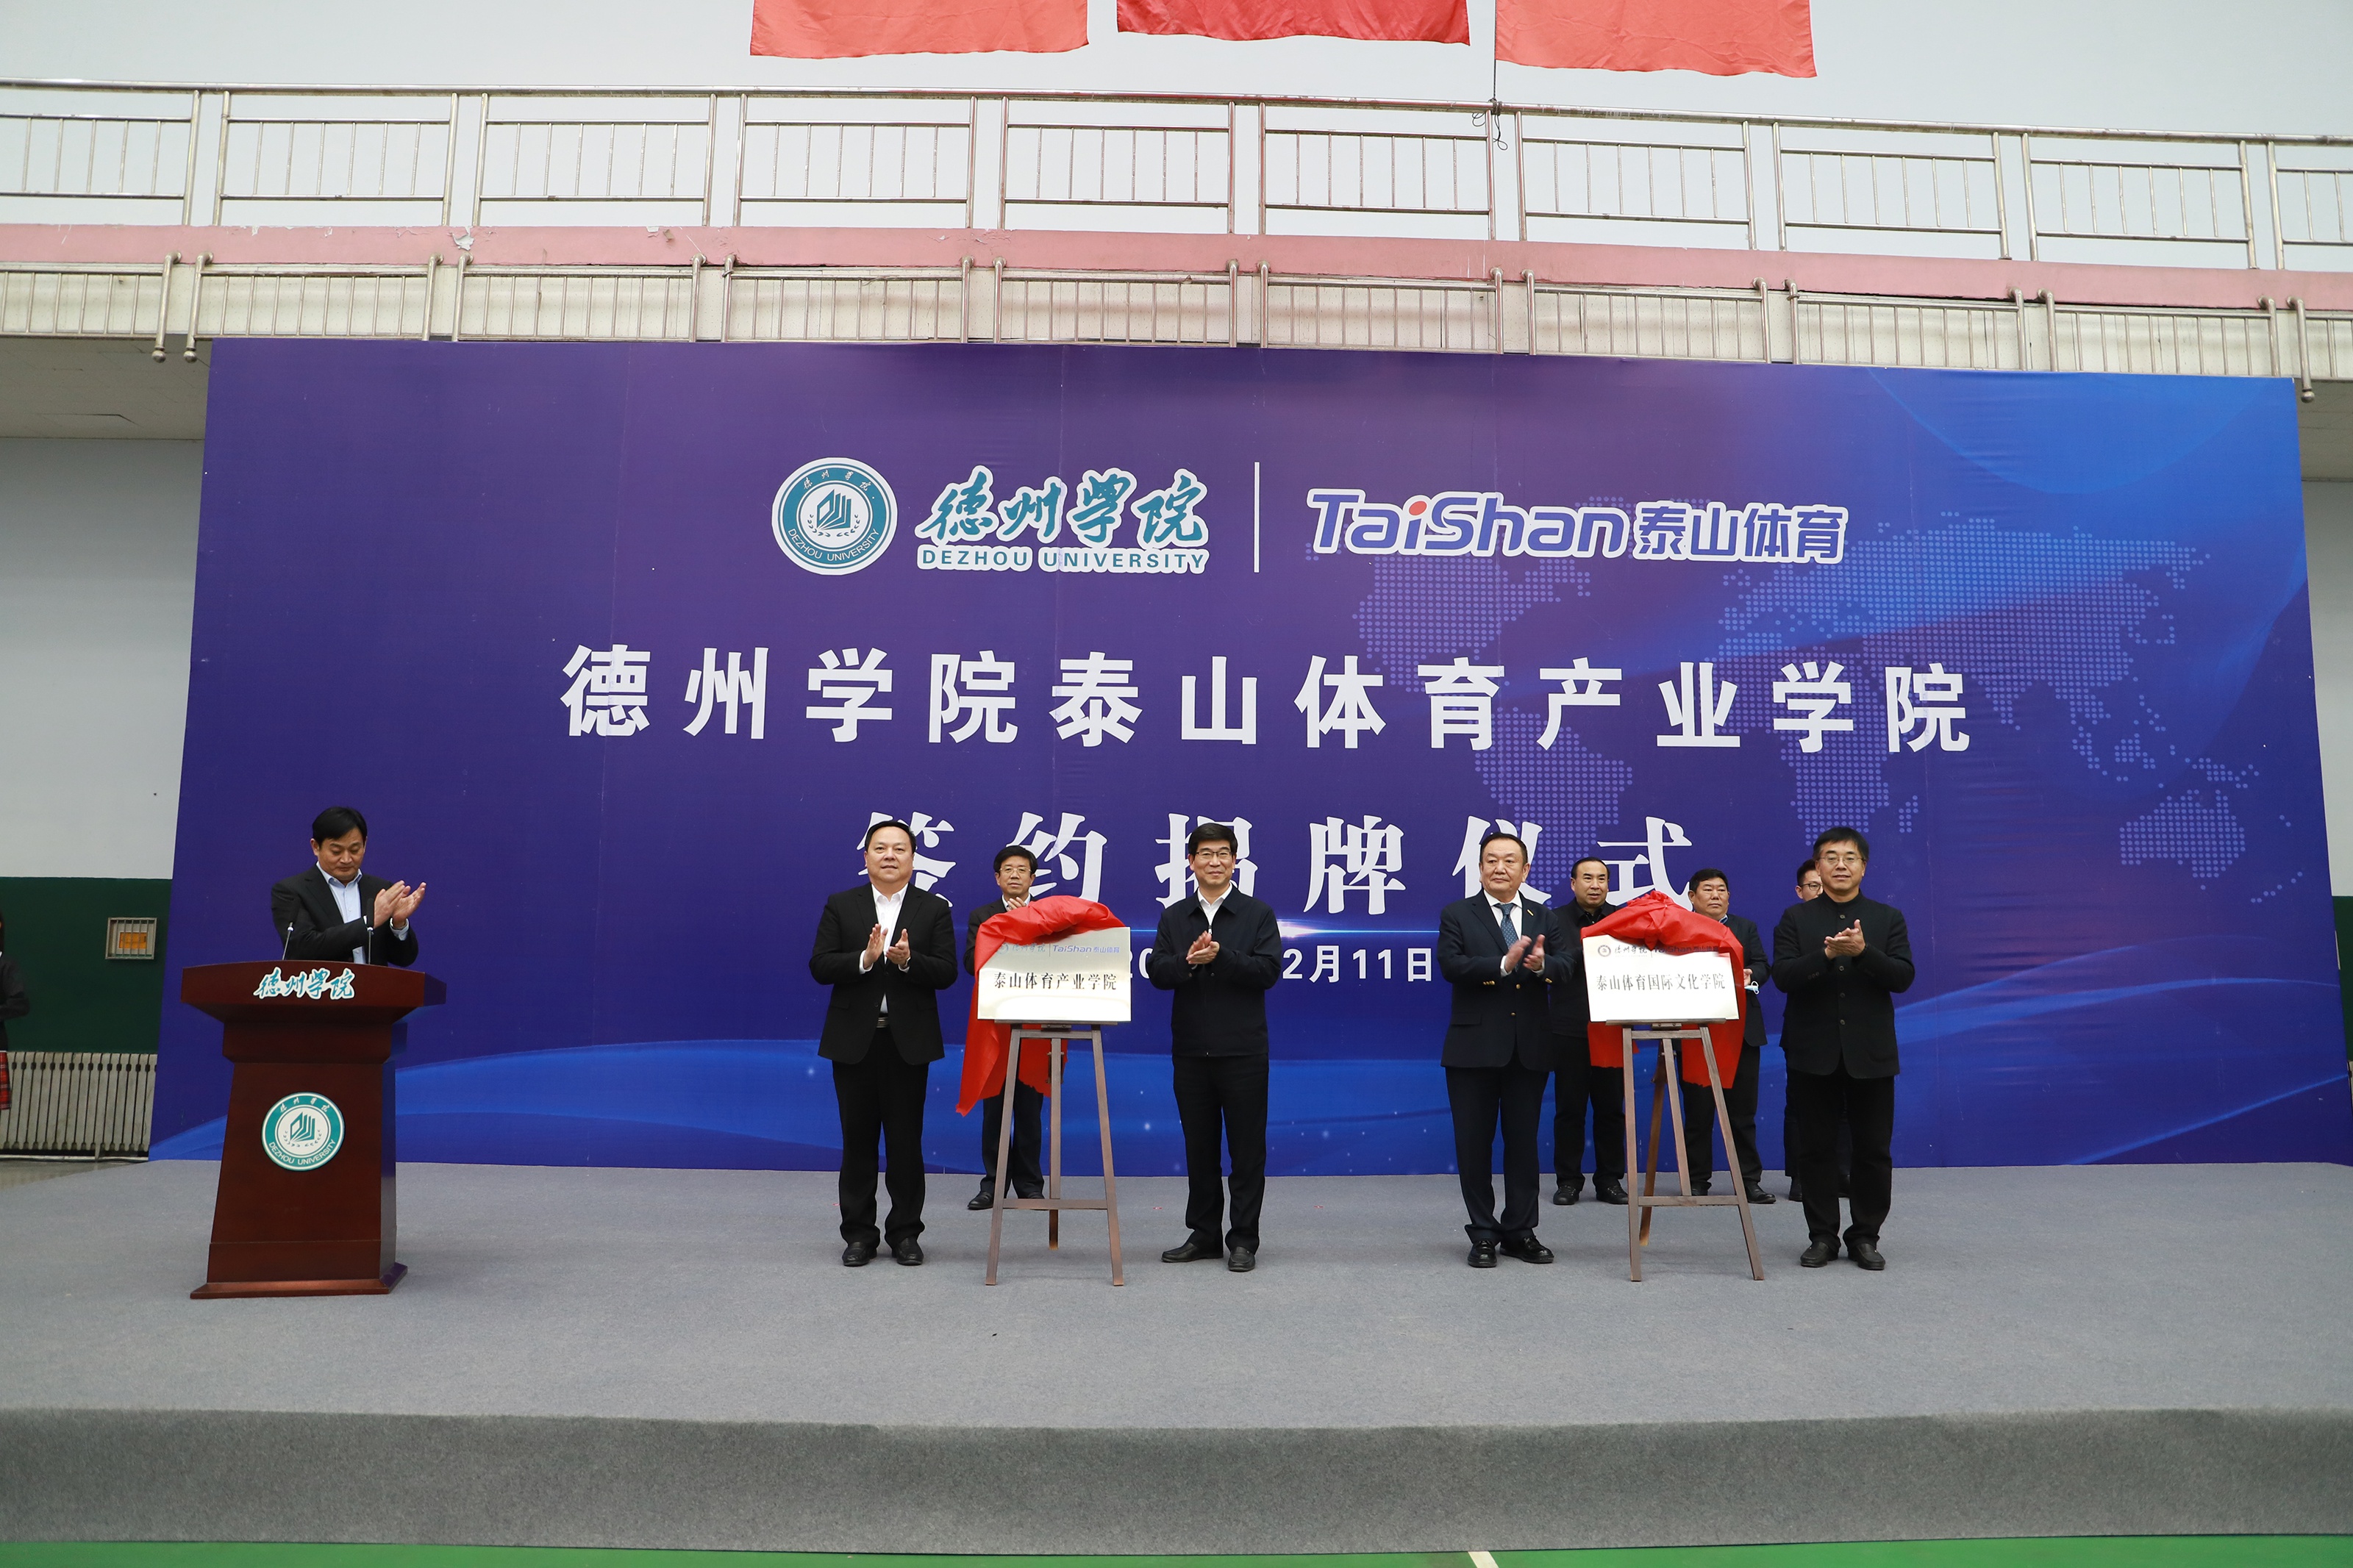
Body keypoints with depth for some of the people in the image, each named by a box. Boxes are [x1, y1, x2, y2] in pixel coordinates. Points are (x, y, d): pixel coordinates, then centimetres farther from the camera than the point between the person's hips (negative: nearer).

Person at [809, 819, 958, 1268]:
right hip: (854, 1041, 1)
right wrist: (865, 958, -20)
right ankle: (859, 1234, 17)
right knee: (858, 1141, 7)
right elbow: (820, 967, -4)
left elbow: (946, 973, -4)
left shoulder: (935, 909, 3)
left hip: (909, 1042, 0)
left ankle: (905, 1232, 17)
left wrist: (908, 961, -22)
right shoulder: (840, 906, 5)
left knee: (906, 1141, 5)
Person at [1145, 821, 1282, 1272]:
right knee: (1199, 1146, 11)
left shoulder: (1258, 914, 1)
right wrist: (1188, 961, -18)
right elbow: (1157, 972, 1)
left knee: (1247, 1149, 2)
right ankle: (1204, 1234, 22)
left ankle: (1243, 1240, 11)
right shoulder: (1174, 917, 10)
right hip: (1190, 1049, 3)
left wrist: (1220, 956, -21)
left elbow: (1269, 970, -10)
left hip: (1242, 1050, -3)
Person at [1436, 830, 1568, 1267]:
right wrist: (1504, 964, -25)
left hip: (1530, 1047, 3)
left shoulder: (1545, 918, 11)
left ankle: (1520, 1231, 21)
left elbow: (1564, 967, -2)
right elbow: (1450, 965, -14)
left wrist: (1543, 963, -25)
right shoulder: (1456, 915, 1)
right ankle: (1484, 1234, 15)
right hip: (1475, 1046, -2)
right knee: (1475, 1143, 4)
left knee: (1524, 1141, 10)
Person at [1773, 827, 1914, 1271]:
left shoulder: (1888, 918, 6)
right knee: (1816, 1148, 5)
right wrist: (1826, 954, -22)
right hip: (1813, 1052, 0)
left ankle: (1865, 1236, 18)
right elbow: (1783, 976, -8)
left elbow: (1903, 977, -5)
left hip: (1871, 1053, 1)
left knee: (1874, 1150, 5)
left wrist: (1863, 952, -21)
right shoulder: (1795, 918, 4)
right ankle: (1822, 1236, 16)